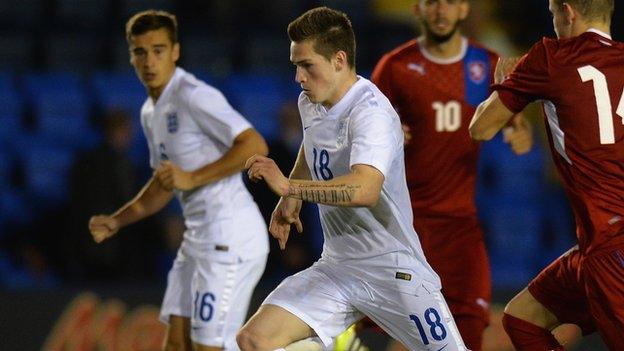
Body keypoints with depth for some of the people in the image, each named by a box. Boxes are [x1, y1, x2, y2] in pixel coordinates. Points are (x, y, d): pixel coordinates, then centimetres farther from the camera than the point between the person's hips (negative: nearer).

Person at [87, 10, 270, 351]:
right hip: (198, 236, 10)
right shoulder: (151, 112, 16)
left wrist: (193, 178, -25)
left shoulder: (193, 96, -15)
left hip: (231, 234, -10)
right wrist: (116, 221, 15)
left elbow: (255, 146, -24)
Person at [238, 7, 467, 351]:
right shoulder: (309, 104, 6)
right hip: (336, 267, 7)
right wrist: (290, 202, 18)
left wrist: (289, 186, -39)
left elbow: (365, 189, -39)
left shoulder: (372, 112, -21)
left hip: (393, 269, -7)